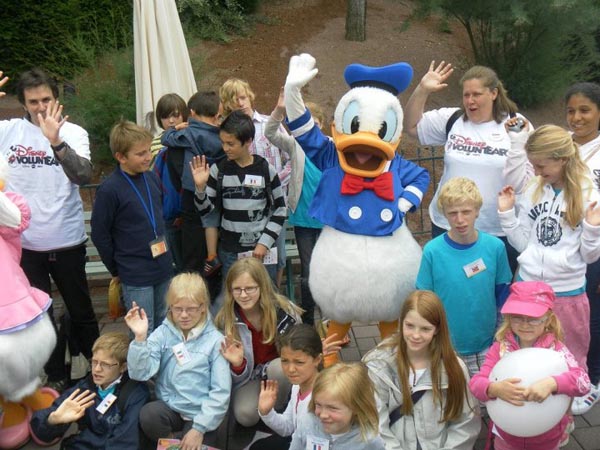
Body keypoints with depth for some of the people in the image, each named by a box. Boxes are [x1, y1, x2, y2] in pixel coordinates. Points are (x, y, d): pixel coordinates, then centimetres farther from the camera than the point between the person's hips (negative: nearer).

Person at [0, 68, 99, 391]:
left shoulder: (73, 133, -7)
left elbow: (84, 175, -23)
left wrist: (57, 142, -39)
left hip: (67, 241, -2)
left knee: (80, 308, 14)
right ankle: (55, 375, 33)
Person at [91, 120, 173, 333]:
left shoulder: (152, 178, 2)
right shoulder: (110, 189, -16)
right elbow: (100, 235, -9)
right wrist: (116, 270, -1)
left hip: (163, 268, 6)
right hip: (136, 276, -6)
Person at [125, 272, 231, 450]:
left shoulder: (215, 340, -8)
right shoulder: (162, 334, -1)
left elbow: (221, 392, -9)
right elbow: (140, 374, -11)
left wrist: (199, 428, -13)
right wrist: (140, 337, -22)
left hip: (200, 413, -2)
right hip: (169, 407, 2)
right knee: (148, 416, -29)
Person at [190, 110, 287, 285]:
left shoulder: (266, 169, -5)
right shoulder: (219, 169, -1)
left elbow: (280, 210, 0)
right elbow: (205, 210, 2)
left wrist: (265, 242, -6)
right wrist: (200, 187, -16)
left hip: (261, 248, -1)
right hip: (230, 251, 1)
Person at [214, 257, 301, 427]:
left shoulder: (284, 311, -20)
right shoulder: (226, 320, -15)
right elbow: (239, 377, -10)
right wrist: (237, 364, -32)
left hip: (281, 371, -1)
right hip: (248, 377, 1)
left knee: (279, 368, -35)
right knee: (245, 415, -27)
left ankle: (278, 411, -5)